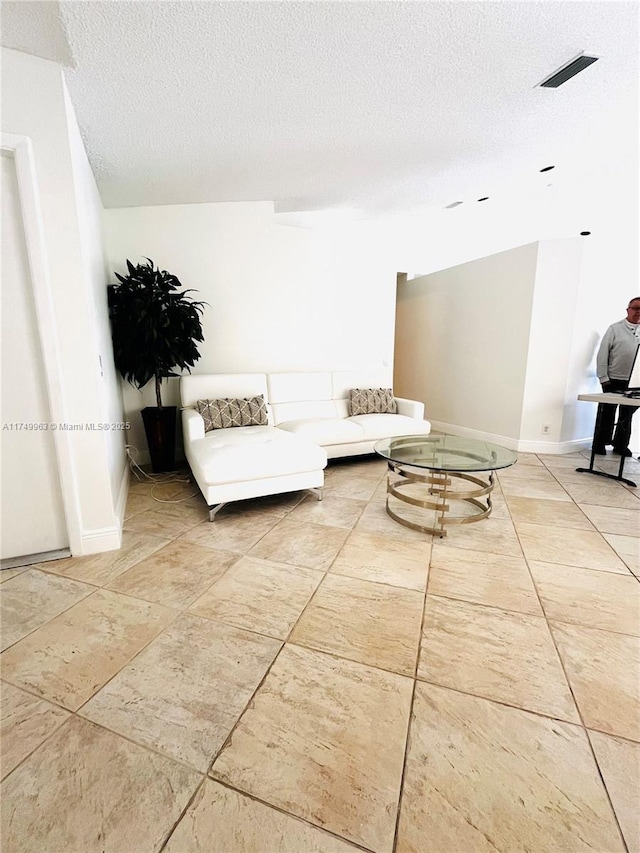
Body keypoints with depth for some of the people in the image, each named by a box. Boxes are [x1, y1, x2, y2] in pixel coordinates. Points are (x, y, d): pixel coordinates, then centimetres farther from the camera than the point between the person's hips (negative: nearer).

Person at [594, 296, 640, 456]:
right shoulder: (615, 328, -2)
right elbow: (602, 354, -5)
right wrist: (603, 378, -9)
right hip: (613, 380, -4)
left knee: (627, 414, 11)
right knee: (607, 414, 4)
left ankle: (621, 445, 23)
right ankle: (599, 444, 15)